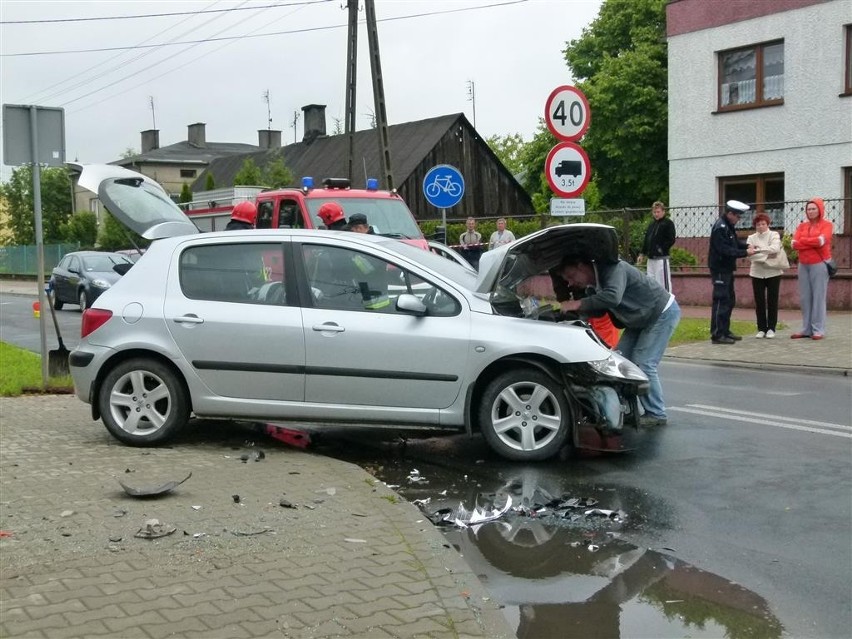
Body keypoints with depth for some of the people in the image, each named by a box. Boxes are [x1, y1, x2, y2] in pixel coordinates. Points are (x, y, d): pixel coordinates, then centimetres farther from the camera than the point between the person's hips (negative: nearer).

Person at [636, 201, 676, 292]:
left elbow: (671, 240, -11)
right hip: (651, 258, 8)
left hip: (661, 258, -8)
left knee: (663, 281, -8)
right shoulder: (651, 225, 18)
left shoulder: (668, 223, -4)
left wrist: (662, 249, -16)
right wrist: (642, 254, 16)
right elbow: (646, 240, 22)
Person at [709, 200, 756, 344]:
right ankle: (717, 334, -6)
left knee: (730, 300, 16)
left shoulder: (728, 226, 12)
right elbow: (725, 250, -25)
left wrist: (746, 246, 2)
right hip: (720, 269, -11)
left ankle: (725, 331, 23)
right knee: (721, 301, -9)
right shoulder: (720, 228, -19)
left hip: (727, 269, 11)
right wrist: (745, 252, -21)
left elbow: (734, 242, 20)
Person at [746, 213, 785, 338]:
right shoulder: (751, 238, 4)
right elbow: (749, 255, -10)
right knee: (759, 302, 3)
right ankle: (761, 328, 11)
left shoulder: (774, 235, -1)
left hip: (773, 273, -2)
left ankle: (771, 328, 9)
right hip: (757, 274, 2)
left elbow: (775, 249, -21)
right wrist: (766, 256, -18)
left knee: (772, 301, 2)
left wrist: (758, 250, -18)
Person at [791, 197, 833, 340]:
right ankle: (806, 329, 8)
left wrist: (803, 240, -3)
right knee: (804, 297, 4)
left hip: (819, 264, -5)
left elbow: (821, 240, -16)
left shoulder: (827, 225, 1)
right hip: (803, 265, 5)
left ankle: (818, 330, -3)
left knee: (819, 297, -5)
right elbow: (795, 244, 0)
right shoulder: (802, 226, 14)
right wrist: (814, 242, -9)